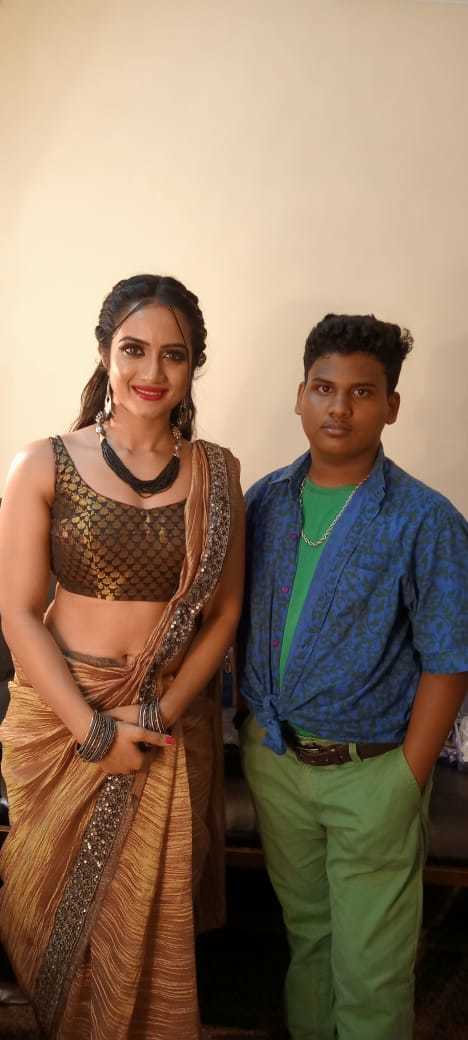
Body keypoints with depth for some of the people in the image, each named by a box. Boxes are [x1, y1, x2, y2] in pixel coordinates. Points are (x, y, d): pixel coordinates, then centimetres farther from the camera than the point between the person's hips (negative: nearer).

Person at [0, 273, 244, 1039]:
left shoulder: (215, 474, -1)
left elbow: (224, 613, 0)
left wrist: (159, 714, -12)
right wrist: (94, 731, -13)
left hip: (172, 723, 1)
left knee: (152, 917, 11)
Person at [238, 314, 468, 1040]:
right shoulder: (266, 500, 0)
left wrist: (407, 786, -14)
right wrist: (256, 722, 4)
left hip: (370, 772, -4)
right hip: (274, 756, 4)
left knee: (370, 967, 9)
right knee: (304, 927, 24)